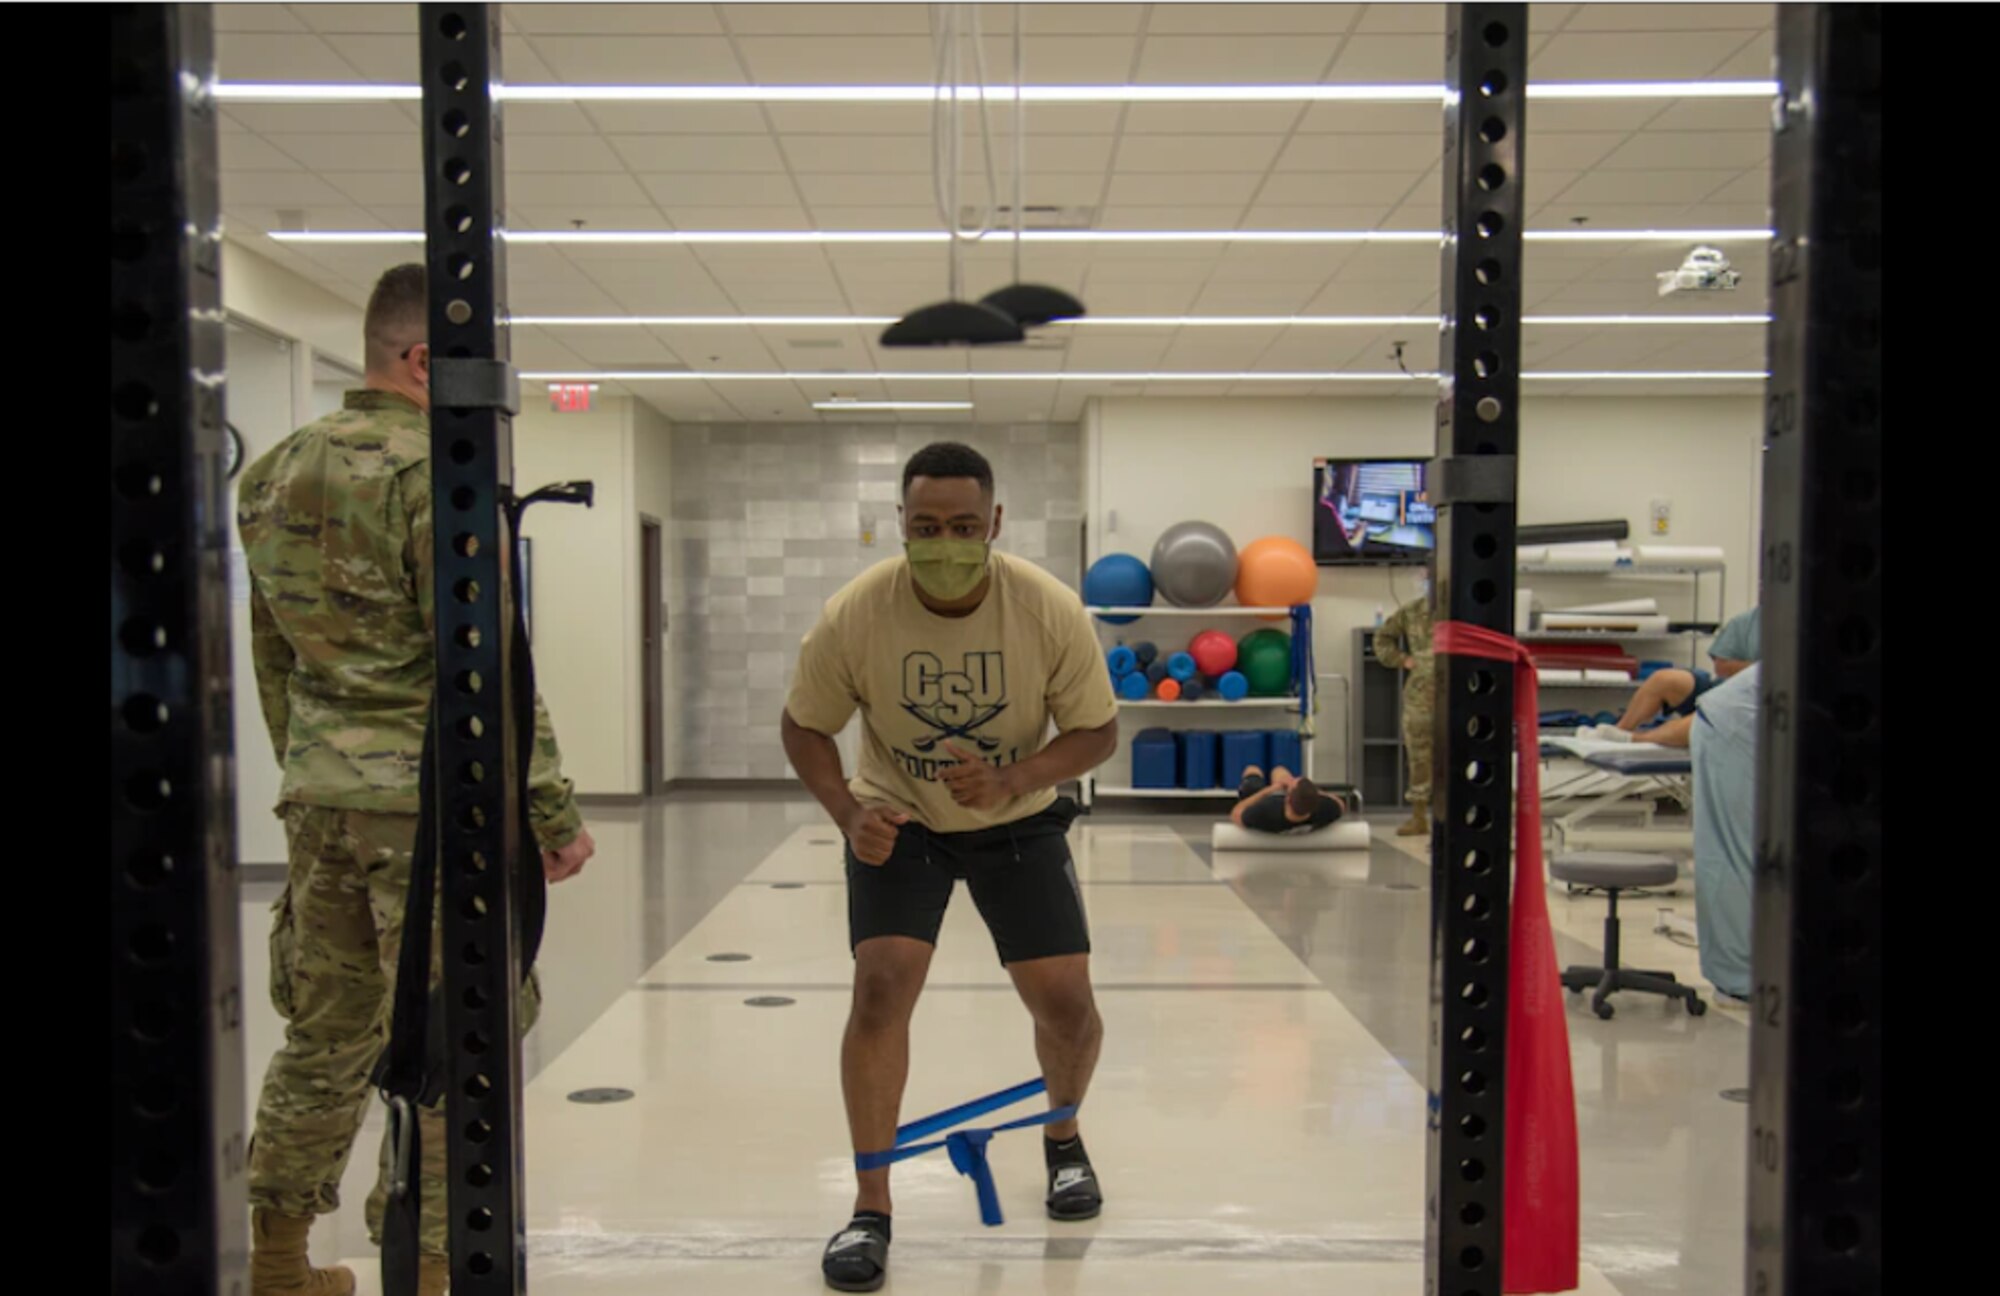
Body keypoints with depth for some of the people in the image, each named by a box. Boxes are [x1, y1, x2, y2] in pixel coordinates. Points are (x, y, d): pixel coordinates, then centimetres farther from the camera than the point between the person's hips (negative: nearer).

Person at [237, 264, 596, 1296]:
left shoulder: (276, 472, 12)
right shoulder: (432, 468, -13)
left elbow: (271, 654, 18)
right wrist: (552, 809, -13)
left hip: (317, 797, 8)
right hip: (425, 797, -8)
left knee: (325, 1032, 18)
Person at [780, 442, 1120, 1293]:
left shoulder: (1051, 609, -23)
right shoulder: (854, 615, -23)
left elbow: (1097, 732, -12)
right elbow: (804, 727, -7)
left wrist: (1012, 780, -29)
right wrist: (847, 812, -25)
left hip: (1019, 823, 1)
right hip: (897, 822, -1)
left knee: (1066, 1003, -1)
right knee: (880, 987, -16)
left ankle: (1064, 1139, 33)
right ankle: (871, 1208, 1)